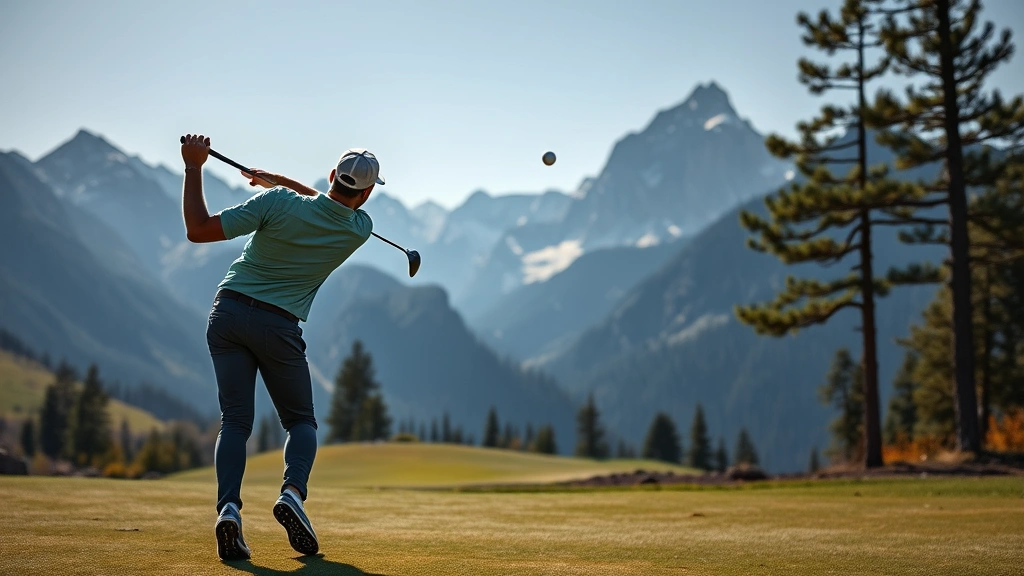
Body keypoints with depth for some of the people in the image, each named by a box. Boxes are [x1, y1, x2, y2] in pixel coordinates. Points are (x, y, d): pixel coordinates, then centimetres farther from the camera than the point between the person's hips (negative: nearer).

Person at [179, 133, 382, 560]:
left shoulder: (279, 203, -11)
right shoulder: (359, 230, -4)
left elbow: (198, 230, -11)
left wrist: (194, 167, -3)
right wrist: (277, 180, 24)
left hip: (228, 313, 1)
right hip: (278, 326, 0)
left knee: (235, 420, 3)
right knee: (300, 421, 15)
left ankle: (228, 506, -19)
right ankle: (293, 492, -13)